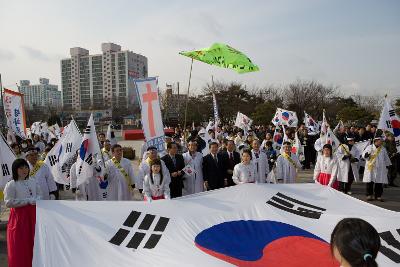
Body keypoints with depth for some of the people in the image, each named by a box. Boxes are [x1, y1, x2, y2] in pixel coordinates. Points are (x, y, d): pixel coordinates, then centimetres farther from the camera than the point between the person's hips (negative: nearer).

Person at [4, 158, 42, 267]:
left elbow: (39, 195, 16)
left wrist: (36, 200, -7)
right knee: (20, 246, 2)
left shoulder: (33, 181, 8)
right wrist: (28, 201, -18)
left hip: (33, 214, 5)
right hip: (19, 216, -5)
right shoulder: (11, 185, -9)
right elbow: (9, 202, -15)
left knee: (33, 241, 11)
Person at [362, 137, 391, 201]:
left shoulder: (383, 149, 12)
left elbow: (386, 158, 21)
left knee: (379, 183, 1)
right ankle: (369, 195, 7)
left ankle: (378, 196, 10)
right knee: (370, 182, -2)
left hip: (380, 168, 3)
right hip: (370, 168, -3)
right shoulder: (369, 147, 3)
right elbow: (363, 154, -2)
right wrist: (366, 155, -24)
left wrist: (387, 165, 23)